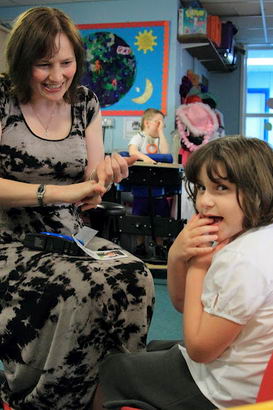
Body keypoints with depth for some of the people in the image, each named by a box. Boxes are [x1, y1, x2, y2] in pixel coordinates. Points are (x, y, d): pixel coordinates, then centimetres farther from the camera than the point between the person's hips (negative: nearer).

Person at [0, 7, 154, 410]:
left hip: (69, 237, 5)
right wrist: (57, 192, -24)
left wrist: (103, 173, -10)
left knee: (134, 277, -23)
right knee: (77, 286, -32)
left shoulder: (85, 103, 8)